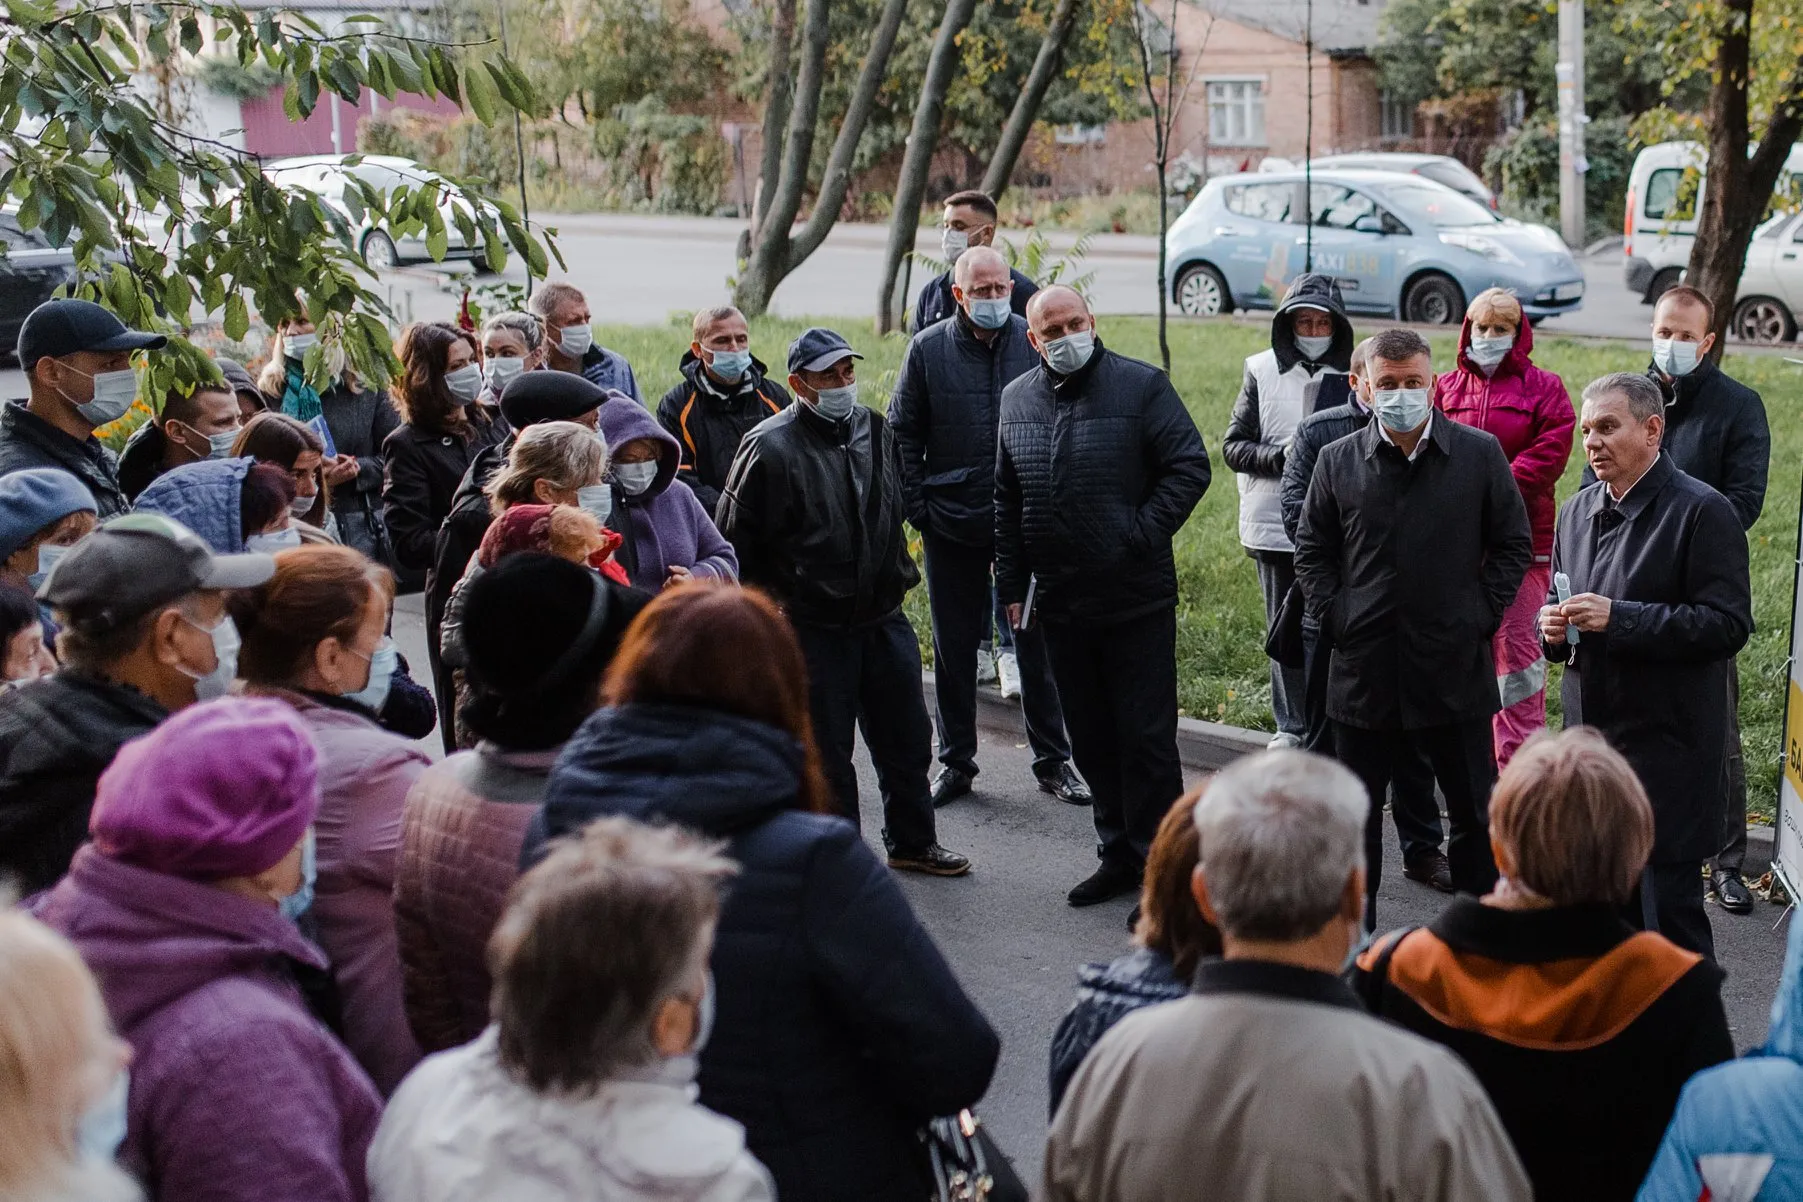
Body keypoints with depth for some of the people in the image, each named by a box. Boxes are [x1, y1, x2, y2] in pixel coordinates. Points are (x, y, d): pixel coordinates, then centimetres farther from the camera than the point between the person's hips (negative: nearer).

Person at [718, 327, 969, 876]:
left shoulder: (877, 430, 5)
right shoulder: (770, 447, -15)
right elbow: (735, 542, -9)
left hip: (884, 618, 6)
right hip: (814, 628, -6)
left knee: (907, 738, 16)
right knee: (827, 751, 5)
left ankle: (912, 843, 33)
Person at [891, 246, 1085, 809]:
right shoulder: (927, 349, 0)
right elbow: (903, 435, 5)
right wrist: (917, 508, -2)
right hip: (952, 527, 1)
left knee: (1038, 643, 5)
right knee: (953, 646, 10)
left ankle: (1052, 762, 16)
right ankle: (955, 762, 22)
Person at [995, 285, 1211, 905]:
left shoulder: (1142, 385, -5)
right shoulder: (1017, 399, 11)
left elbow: (1190, 466, -7)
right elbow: (1007, 500, 17)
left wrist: (1142, 536, -14)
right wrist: (1012, 584, 13)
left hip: (1137, 599, -5)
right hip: (1060, 604, 5)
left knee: (1146, 738, -2)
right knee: (1090, 740, 13)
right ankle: (1119, 855, 25)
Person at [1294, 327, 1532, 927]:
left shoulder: (1479, 454, 0)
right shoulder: (1339, 461, 2)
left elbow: (1513, 542, 6)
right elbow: (1311, 550, 10)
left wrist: (1482, 615, -3)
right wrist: (1335, 618, -1)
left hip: (1455, 666, -1)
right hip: (1364, 669, 1)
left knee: (1475, 808, 9)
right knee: (1356, 813, 10)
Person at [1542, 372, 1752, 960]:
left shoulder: (1704, 511, -9)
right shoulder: (1577, 512, 13)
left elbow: (1728, 624, -16)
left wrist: (1619, 619, -23)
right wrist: (1552, 626, -1)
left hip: (1667, 751, -7)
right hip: (1589, 735, 7)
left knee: (1667, 909, -2)